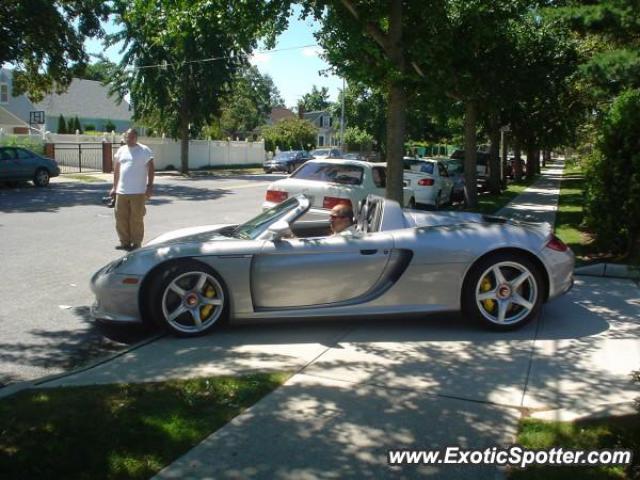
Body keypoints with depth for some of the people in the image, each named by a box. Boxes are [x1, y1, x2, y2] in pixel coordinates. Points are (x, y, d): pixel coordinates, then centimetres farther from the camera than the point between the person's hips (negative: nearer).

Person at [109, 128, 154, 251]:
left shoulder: (144, 150, -3)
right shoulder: (121, 150, 13)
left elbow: (151, 168, -6)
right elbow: (116, 170, 17)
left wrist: (150, 185, -13)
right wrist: (115, 187, 15)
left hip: (138, 192, -5)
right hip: (121, 191, 5)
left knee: (136, 219, -1)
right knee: (121, 217, 7)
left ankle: (136, 243, 9)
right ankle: (125, 242, 18)